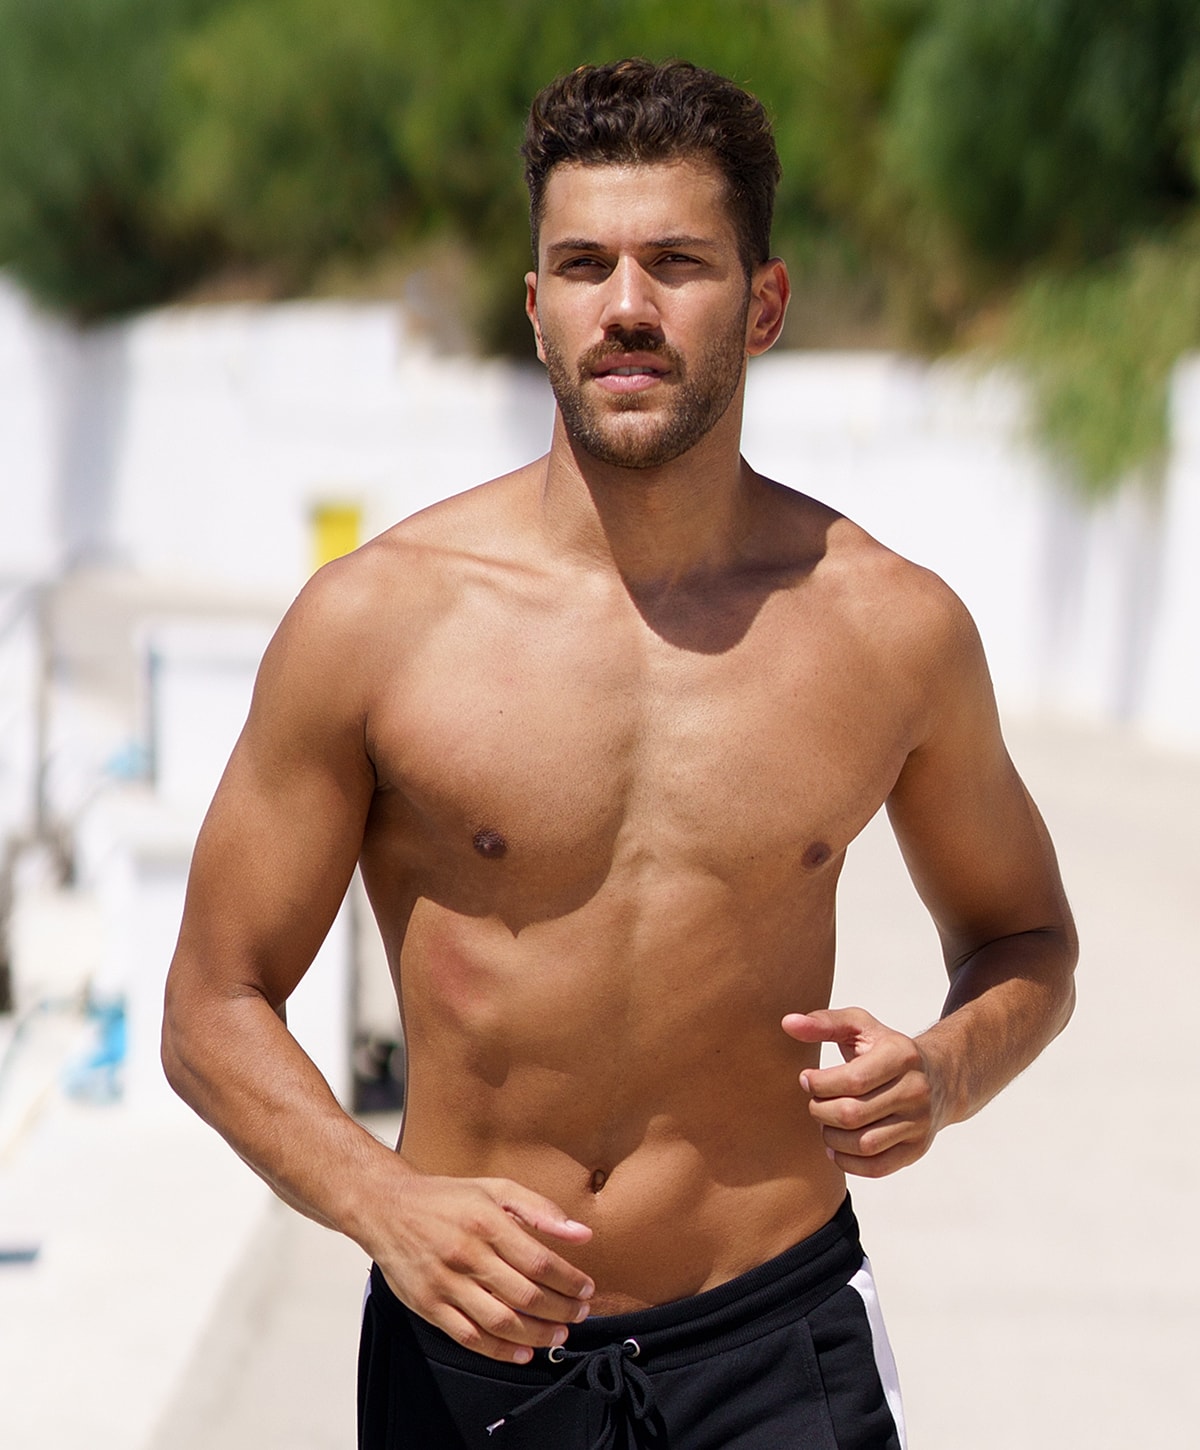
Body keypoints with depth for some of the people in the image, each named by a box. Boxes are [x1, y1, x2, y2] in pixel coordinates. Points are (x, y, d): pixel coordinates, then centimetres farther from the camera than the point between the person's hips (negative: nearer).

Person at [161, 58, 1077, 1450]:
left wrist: (945, 1072, -6)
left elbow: (1023, 938, 16)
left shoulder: (892, 628, -1)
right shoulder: (373, 620, -6)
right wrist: (384, 1204, -18)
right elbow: (216, 1008, 0)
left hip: (774, 1336, 1)